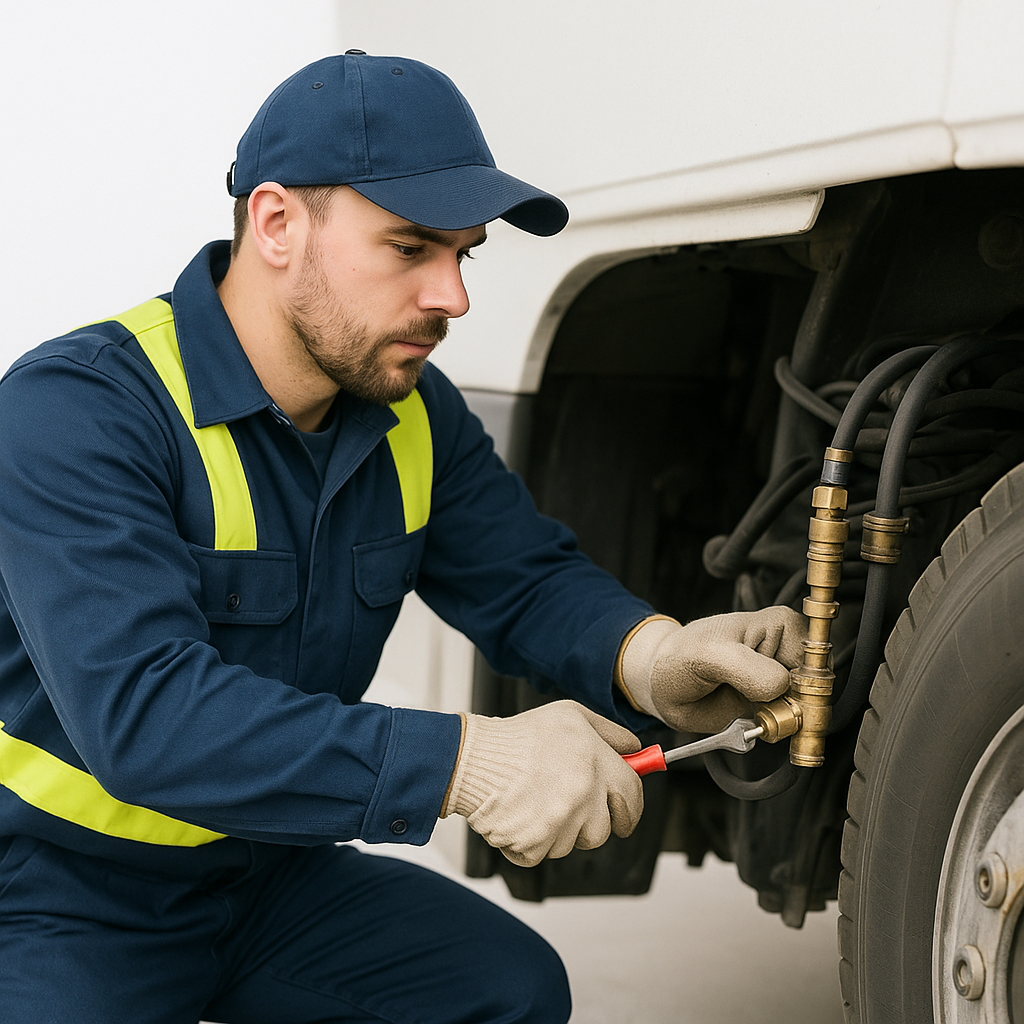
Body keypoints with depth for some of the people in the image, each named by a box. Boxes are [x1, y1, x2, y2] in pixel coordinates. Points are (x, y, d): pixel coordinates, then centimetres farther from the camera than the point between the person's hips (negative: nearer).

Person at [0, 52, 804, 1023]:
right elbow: (141, 712, -36)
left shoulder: (414, 413, -2)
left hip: (267, 872, 6)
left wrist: (645, 657, -26)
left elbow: (526, 575, -2)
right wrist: (462, 761, -44)